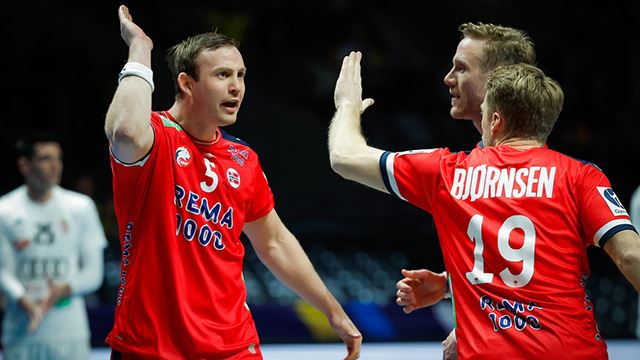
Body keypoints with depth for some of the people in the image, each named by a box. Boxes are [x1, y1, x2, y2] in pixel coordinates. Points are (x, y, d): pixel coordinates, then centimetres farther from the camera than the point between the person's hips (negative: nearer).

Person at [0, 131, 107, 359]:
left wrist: (64, 289, -16)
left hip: (70, 333, 0)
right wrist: (25, 302, -21)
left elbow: (94, 273, 4)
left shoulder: (81, 207, 4)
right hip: (20, 334, 0)